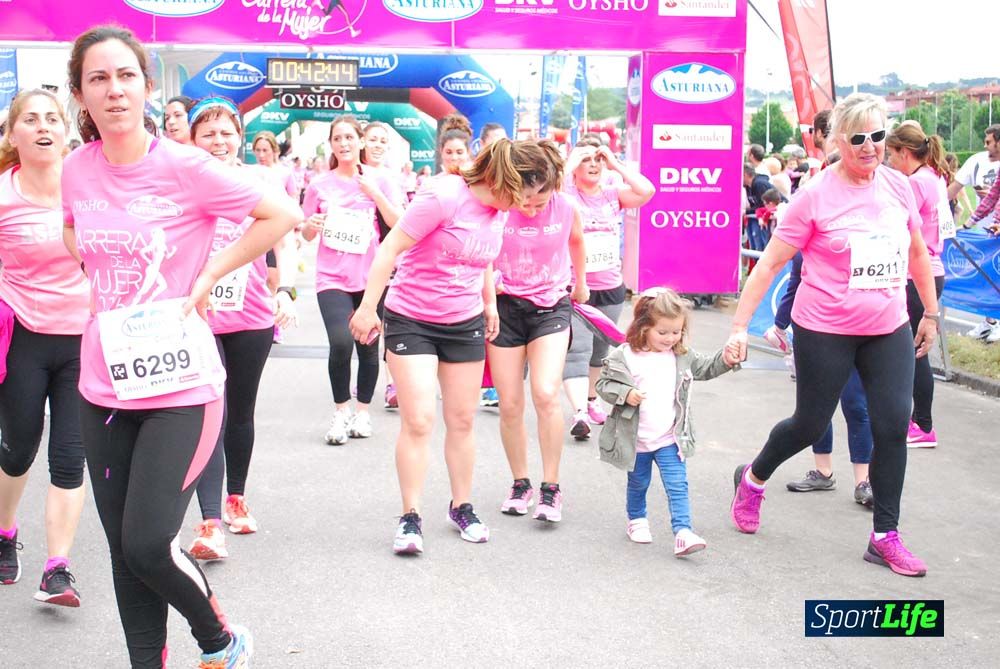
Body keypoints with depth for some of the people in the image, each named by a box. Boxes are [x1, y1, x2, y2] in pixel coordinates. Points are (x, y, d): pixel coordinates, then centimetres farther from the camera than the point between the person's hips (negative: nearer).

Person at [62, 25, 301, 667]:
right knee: (124, 549, 10)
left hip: (180, 384, -5)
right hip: (104, 385, 5)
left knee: (148, 545, -9)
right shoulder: (76, 170, 3)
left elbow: (284, 215, -10)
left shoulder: (184, 166, -12)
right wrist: (99, 284, 7)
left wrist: (206, 278, -11)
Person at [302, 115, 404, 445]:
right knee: (341, 343, -18)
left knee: (368, 346, 7)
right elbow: (307, 235, 10)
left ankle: (362, 410, 26)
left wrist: (373, 191, -14)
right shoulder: (320, 185, 4)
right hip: (332, 278, -1)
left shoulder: (379, 179, 3)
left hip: (371, 276, 1)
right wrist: (311, 226, -12)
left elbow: (399, 223, -6)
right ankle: (341, 410, 2)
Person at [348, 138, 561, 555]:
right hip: (411, 320, -6)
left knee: (462, 420, 11)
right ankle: (410, 517, 2)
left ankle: (462, 507, 27)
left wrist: (490, 302, 23)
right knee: (418, 420, -11)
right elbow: (392, 247, -19)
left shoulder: (498, 211, 1)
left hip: (465, 324, 6)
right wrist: (368, 307, -19)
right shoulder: (444, 196, -22)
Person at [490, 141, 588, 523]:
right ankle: (520, 484, 22)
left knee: (546, 393, -18)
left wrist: (581, 283, 28)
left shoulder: (567, 208, -8)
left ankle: (551, 488, -7)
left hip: (551, 306, 0)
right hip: (505, 305, 0)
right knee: (510, 405, 3)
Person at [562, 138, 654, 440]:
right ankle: (580, 414, -24)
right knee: (577, 351, -16)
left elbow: (647, 191, -10)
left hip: (610, 288, 5)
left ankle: (591, 399, 37)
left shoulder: (613, 195, 5)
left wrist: (615, 163, -8)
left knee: (599, 351, 18)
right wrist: (570, 164, -16)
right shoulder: (566, 194, -4)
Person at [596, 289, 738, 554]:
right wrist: (625, 394, -25)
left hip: (671, 439, 2)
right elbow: (604, 384, -7)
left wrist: (725, 359, -4)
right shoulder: (624, 356, -12)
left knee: (678, 488, -6)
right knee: (638, 484, 17)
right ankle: (637, 520, 39)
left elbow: (705, 368, 14)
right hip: (636, 440, -2)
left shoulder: (682, 356, 1)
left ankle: (683, 532, -10)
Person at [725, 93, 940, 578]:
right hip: (825, 332, -4)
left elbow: (916, 251, 16)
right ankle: (752, 479, 38)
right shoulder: (816, 196, -13)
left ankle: (885, 537, 11)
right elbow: (769, 264, -11)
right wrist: (739, 327, -14)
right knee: (810, 425, 8)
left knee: (893, 426, -2)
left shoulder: (898, 186, 1)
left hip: (889, 330, 4)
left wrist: (930, 313, 17)